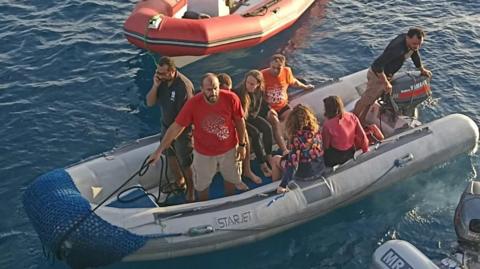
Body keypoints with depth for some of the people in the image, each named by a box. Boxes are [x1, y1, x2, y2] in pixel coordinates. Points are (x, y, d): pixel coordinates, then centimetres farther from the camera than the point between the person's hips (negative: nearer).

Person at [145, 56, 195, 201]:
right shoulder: (161, 80, -9)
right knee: (170, 156, 24)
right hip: (166, 126, 7)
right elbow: (150, 103, -6)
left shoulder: (183, 86, -30)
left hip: (182, 129, -7)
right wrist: (155, 86, -22)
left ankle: (190, 190, 29)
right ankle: (180, 181, 47)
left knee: (185, 162, 8)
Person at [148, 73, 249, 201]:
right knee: (202, 186, 21)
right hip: (203, 152, 0)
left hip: (229, 149, 1)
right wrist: (159, 150, -20)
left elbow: (239, 121, -9)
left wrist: (242, 145, 0)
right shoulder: (193, 104, -28)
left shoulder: (231, 98, -26)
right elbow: (176, 127, -21)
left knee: (233, 180, 23)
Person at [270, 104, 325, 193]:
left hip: (305, 174, -6)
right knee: (285, 157, 29)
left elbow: (293, 163, -26)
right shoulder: (316, 130, -9)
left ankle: (275, 187, 31)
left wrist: (283, 185, -21)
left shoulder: (297, 137, -27)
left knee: (275, 159, 18)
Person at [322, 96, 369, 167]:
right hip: (351, 152, 5)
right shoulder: (352, 117, -17)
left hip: (336, 156, -5)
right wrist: (365, 149, 7)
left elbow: (325, 144, -15)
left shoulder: (328, 124, -30)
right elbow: (361, 135, -9)